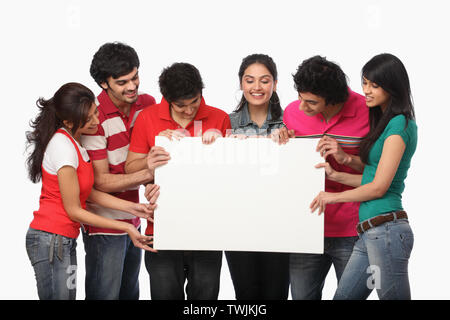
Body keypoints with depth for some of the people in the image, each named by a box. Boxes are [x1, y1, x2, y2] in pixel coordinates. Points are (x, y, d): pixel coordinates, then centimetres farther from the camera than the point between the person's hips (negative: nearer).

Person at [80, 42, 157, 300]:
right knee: (105, 295, -1)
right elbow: (101, 181, -18)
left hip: (134, 221, 7)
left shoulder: (147, 104, 1)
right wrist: (147, 175, -29)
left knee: (130, 293, 17)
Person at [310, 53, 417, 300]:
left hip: (386, 230, -9)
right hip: (369, 232, 9)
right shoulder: (384, 122, 18)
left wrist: (332, 196, -2)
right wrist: (335, 175, 10)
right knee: (342, 296, 10)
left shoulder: (399, 124, -10)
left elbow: (379, 186, -13)